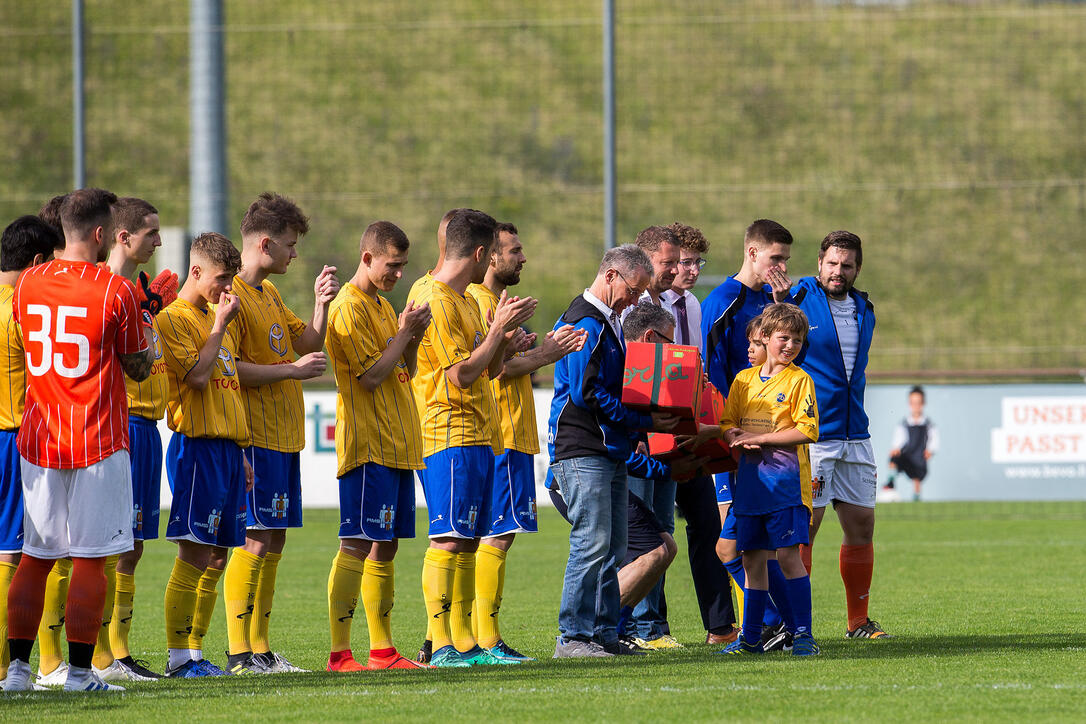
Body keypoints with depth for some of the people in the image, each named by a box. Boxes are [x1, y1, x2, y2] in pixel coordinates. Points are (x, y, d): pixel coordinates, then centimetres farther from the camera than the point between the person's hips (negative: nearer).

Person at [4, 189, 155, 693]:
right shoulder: (116, 292, -10)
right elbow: (139, 367, -1)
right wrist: (146, 322, 18)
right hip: (98, 442, -5)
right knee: (90, 559, -1)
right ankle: (80, 671, -2)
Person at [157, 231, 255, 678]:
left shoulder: (224, 319, 19)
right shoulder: (174, 318, -7)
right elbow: (197, 376, -20)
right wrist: (220, 325, -12)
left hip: (227, 448, 8)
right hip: (197, 445, -8)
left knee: (217, 558, 7)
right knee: (195, 554, -9)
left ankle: (195, 651, 12)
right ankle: (178, 657, -6)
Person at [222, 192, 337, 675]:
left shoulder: (269, 293, 18)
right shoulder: (233, 296, -12)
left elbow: (308, 342, 22)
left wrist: (321, 304, 6)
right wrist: (292, 370, -16)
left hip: (283, 436, 9)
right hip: (255, 438, -9)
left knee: (275, 538, 9)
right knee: (255, 540, -10)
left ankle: (260, 647, 13)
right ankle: (239, 652, -8)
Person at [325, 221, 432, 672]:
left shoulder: (382, 306, 19)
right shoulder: (350, 308, -10)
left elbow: (406, 372, 20)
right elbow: (371, 375, -17)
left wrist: (413, 338, 3)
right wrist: (405, 332, -11)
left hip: (397, 445, 9)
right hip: (368, 446, -9)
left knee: (385, 546, 10)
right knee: (357, 545, -11)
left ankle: (382, 651, 14)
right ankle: (340, 654, -13)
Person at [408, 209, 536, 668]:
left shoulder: (466, 301, 19)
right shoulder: (436, 302, -12)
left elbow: (489, 371, 22)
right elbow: (462, 375, -17)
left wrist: (506, 331, 7)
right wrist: (499, 328, -11)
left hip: (478, 436, 10)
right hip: (450, 435, -10)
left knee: (469, 542, 9)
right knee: (448, 540, -12)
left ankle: (464, 642, 10)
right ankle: (441, 644, -14)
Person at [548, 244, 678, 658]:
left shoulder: (609, 323, 20)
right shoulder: (585, 323, -12)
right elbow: (587, 394, -19)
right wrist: (642, 422, -15)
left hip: (610, 451, 10)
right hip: (581, 451, -10)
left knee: (612, 548, 9)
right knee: (592, 543, -12)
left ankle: (604, 634, 13)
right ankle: (572, 637, -10)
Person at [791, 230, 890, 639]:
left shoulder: (863, 310, 13)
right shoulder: (797, 301, -6)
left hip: (854, 436, 6)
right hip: (810, 437, -6)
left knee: (861, 525, 7)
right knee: (803, 528, -7)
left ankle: (859, 621, 16)